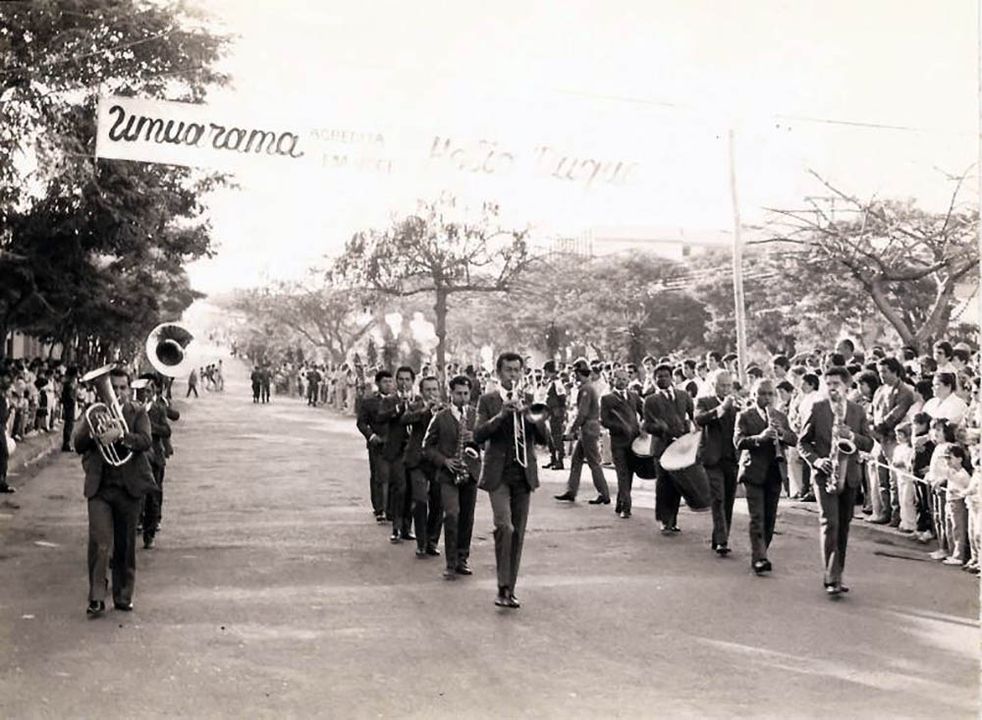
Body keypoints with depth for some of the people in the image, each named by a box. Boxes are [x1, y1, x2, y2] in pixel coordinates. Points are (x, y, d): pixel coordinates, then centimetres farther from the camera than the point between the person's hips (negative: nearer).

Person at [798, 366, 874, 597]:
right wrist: (816, 460, -12)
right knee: (829, 523, -13)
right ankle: (830, 578, -13)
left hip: (849, 475, 3)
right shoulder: (817, 409, 1)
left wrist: (851, 435, -15)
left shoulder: (858, 411, 8)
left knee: (843, 526, 8)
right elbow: (802, 442, 3)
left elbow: (869, 444, 4)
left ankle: (837, 575, 17)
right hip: (825, 474, -3)